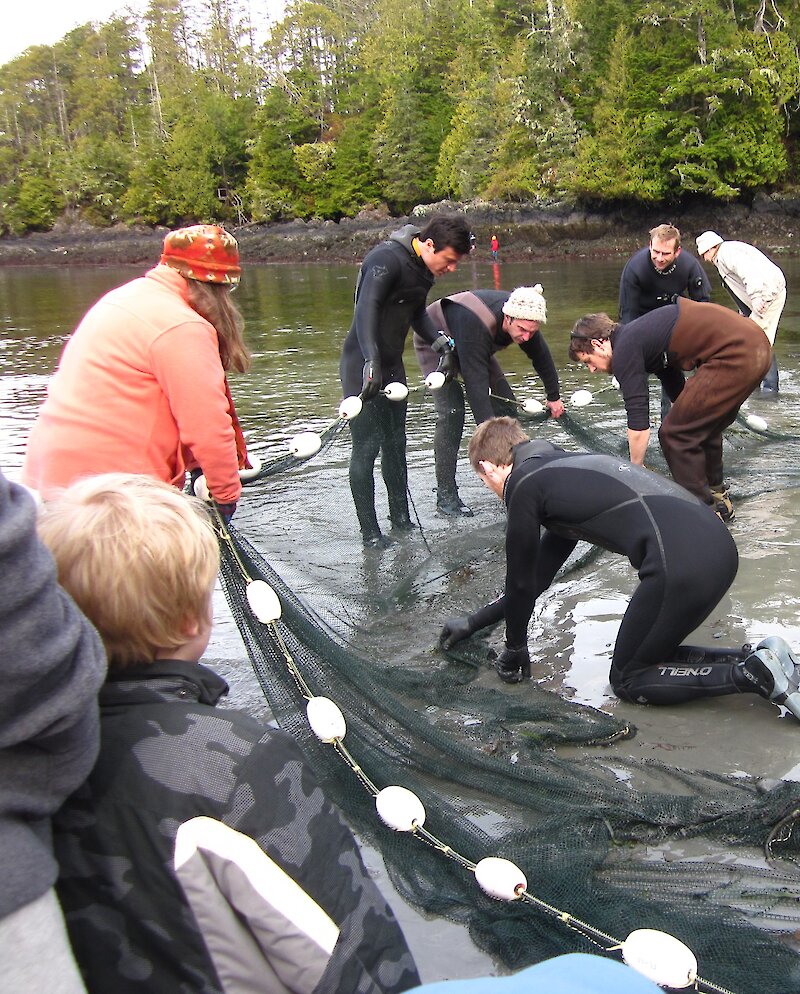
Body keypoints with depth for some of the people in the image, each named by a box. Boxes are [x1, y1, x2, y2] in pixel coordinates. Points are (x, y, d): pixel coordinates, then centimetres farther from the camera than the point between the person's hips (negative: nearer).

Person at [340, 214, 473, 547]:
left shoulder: (424, 268, 6)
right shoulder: (386, 259, -21)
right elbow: (366, 309, -34)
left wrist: (441, 344, 3)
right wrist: (371, 361, -46)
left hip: (392, 366, 9)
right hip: (363, 368, -9)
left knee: (395, 443, 14)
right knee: (367, 446, -5)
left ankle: (401, 519, 26)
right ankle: (370, 532, 4)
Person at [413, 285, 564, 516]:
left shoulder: (522, 317, -21)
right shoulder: (476, 325, -44)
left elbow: (541, 356, -2)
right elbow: (476, 384, -46)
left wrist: (554, 397, 10)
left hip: (474, 347, 7)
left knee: (506, 403, 0)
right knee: (451, 412, -23)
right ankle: (445, 495, -17)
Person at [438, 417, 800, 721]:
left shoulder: (524, 486, 3)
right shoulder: (564, 466, 29)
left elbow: (521, 581, 10)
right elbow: (538, 575, 34)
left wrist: (514, 649, 27)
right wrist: (474, 622, 40)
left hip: (680, 561, -9)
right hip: (718, 544, 9)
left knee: (628, 680, 12)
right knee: (649, 655, 26)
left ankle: (753, 674, -3)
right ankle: (758, 658, 11)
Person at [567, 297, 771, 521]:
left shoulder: (624, 350, -5)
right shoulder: (639, 335, 23)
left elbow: (637, 419, -6)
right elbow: (677, 391, 36)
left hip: (736, 355, -10)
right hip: (754, 344, 10)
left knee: (675, 434, -2)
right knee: (704, 425, 26)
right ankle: (717, 495, 41)